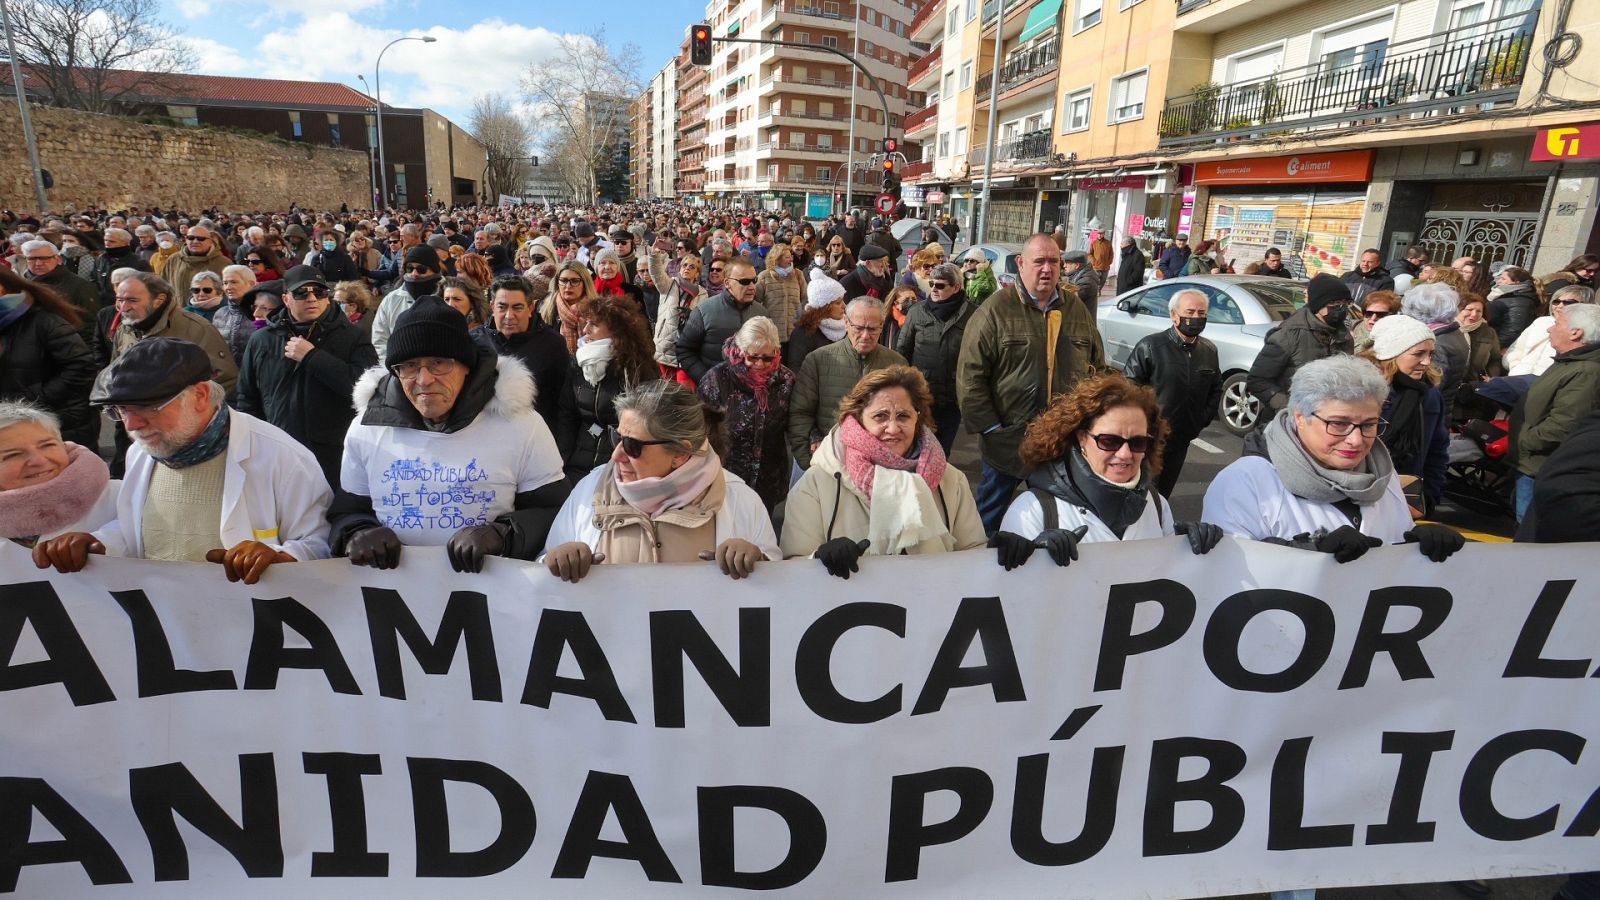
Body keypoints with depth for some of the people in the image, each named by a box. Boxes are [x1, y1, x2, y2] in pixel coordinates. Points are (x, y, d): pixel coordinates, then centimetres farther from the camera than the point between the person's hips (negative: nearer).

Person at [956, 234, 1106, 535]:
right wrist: (991, 429, -13)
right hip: (1008, 440, -4)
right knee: (991, 518, 12)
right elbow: (970, 375, -13)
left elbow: (1099, 368, 15)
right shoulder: (996, 309, -9)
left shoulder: (1077, 309, 7)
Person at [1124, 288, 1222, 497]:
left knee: (1163, 492, 16)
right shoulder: (1150, 346, -12)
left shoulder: (1209, 351, 7)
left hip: (1182, 439, 6)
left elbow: (1215, 389, 20)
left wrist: (1203, 419, 9)